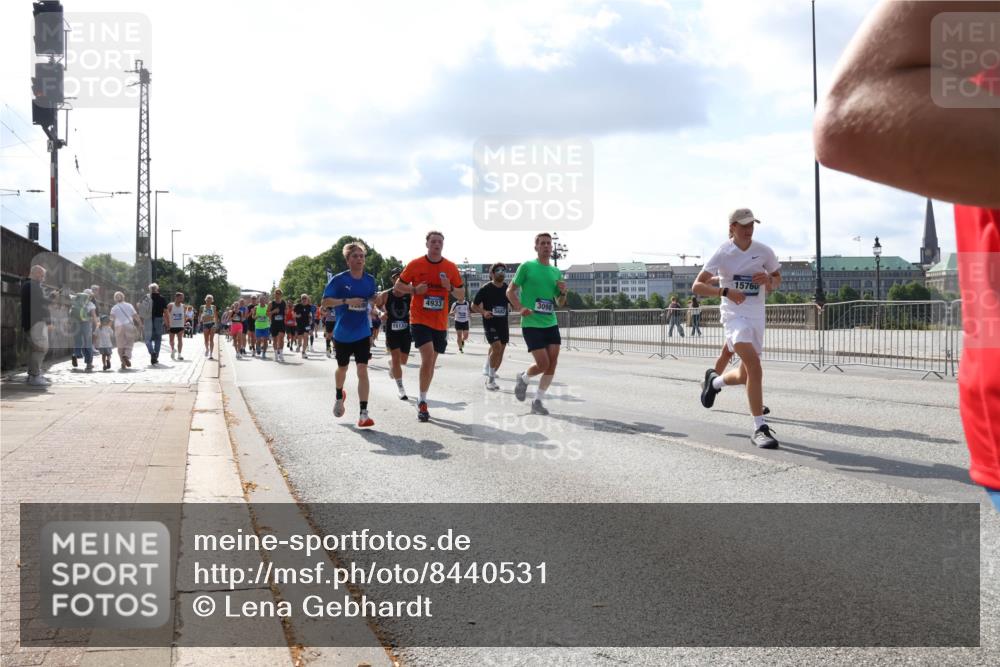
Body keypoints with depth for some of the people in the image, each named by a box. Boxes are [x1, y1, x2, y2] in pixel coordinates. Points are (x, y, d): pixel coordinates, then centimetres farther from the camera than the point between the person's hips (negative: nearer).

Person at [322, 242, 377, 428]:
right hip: (342, 334, -1)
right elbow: (325, 301, -14)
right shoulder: (339, 279, -10)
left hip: (363, 334, 1)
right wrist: (347, 301, -25)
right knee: (342, 368, 19)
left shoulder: (370, 280, 0)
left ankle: (363, 414, -13)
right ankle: (339, 396, 51)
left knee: (362, 371, -11)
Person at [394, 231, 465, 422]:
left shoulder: (451, 268, 3)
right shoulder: (415, 265, -3)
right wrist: (415, 289, -14)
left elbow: (462, 294, 9)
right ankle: (422, 402, -9)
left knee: (431, 361, 11)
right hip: (419, 319, -4)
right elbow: (398, 286, 5)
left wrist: (450, 288, -12)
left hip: (440, 323, 4)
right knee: (428, 356, -19)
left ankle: (422, 401, 27)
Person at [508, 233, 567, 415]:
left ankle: (538, 401, 10)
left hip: (551, 323, 5)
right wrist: (520, 308, -16)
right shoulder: (527, 267, -2)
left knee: (552, 363, -3)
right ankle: (523, 378, 22)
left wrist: (563, 292, -3)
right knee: (543, 363, -10)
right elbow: (510, 291, 0)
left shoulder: (556, 272, 12)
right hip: (531, 324, -5)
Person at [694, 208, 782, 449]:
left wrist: (768, 280, -8)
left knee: (744, 376, 9)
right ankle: (760, 428, -18)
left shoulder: (764, 251, 2)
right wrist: (725, 291, -25)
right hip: (734, 314, -5)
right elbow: (696, 286, -9)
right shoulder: (723, 254, -7)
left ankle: (714, 381, 44)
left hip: (757, 315, 5)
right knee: (754, 366, -24)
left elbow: (777, 279, 16)